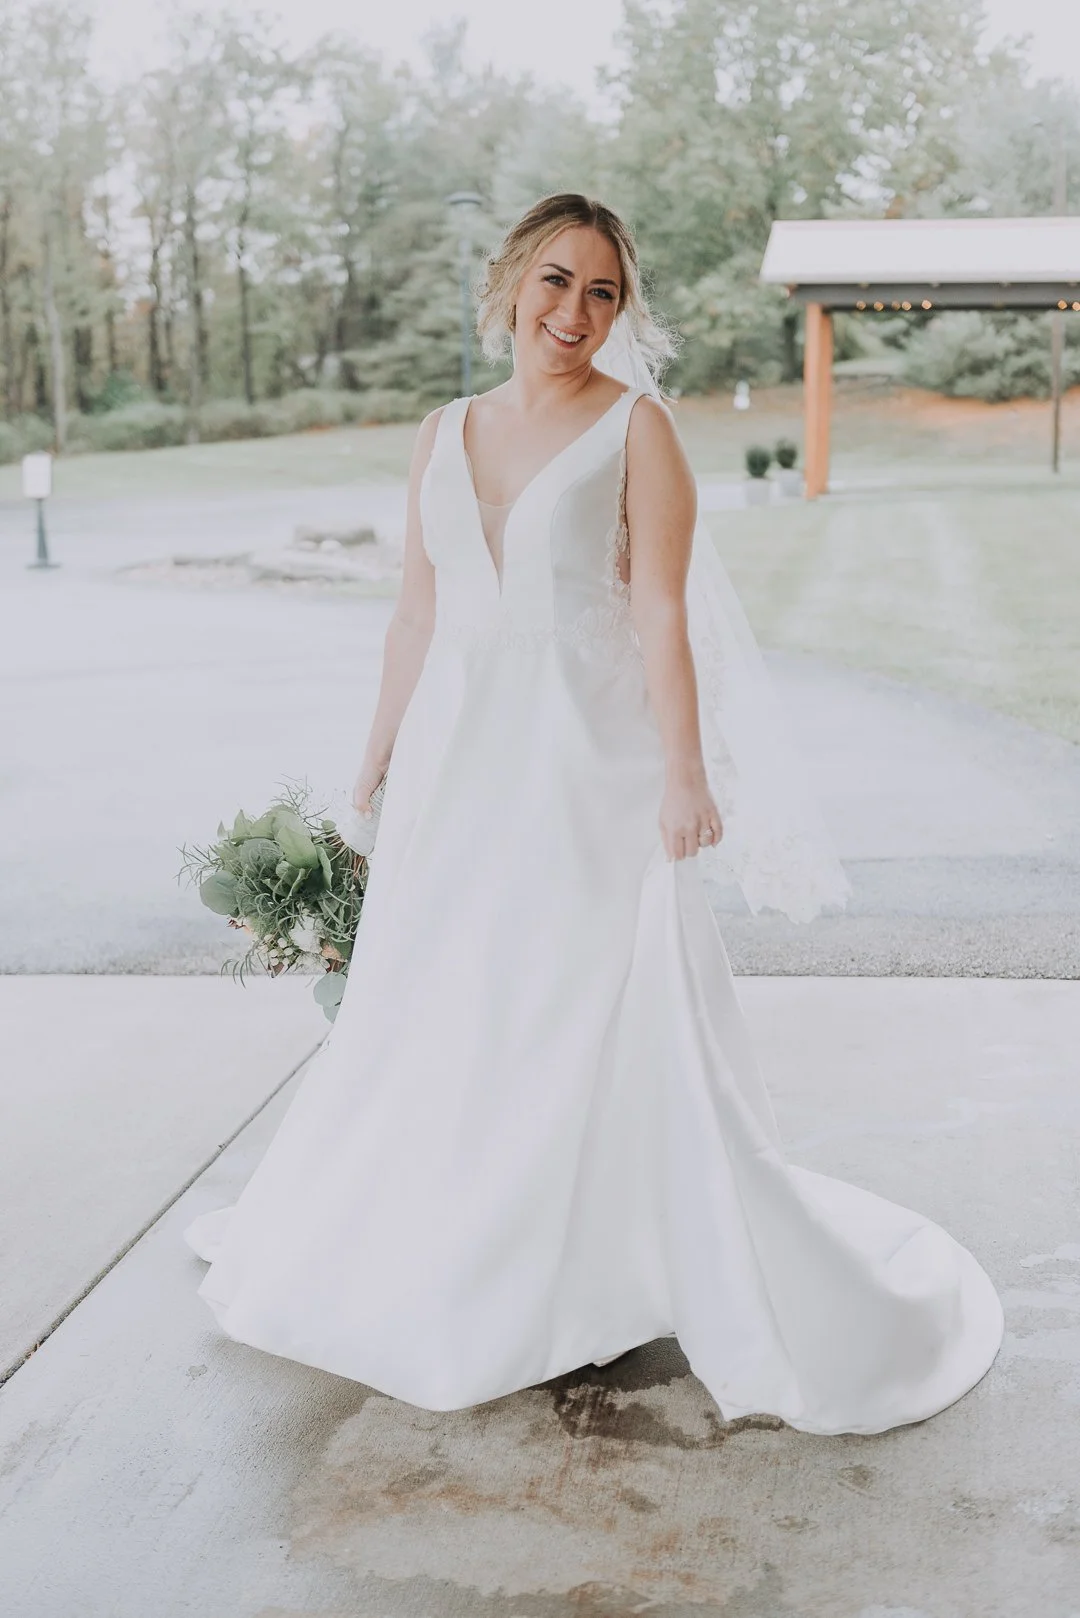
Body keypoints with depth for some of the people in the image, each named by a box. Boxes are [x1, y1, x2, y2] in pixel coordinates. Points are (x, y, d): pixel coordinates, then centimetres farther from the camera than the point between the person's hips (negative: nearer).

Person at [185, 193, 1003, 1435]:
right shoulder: (443, 434, 11)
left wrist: (684, 769, -17)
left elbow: (661, 612, -10)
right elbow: (417, 611, 15)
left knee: (620, 1017, -3)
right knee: (435, 1017, 13)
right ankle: (429, 1260, 33)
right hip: (461, 762, 5)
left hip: (589, 763, -5)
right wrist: (380, 756, 14)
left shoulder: (636, 427, -3)